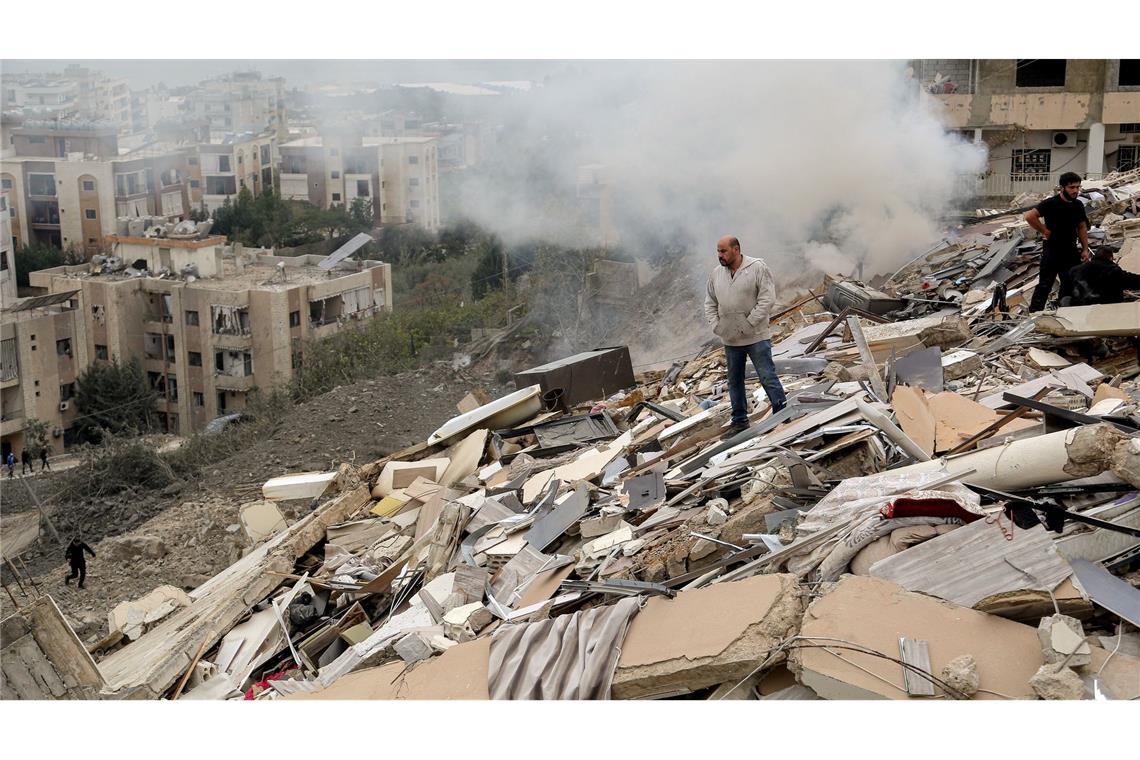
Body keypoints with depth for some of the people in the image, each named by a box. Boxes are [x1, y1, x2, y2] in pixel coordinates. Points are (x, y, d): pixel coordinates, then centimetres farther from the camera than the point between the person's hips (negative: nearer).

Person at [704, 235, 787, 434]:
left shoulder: (757, 268, -9)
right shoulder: (716, 274, 8)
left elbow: (767, 299, -15)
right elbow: (709, 303, 15)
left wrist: (749, 324, -18)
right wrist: (715, 326, 0)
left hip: (756, 337, -6)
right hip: (730, 340, 6)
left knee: (767, 377, -6)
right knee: (735, 382, 12)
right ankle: (739, 421, 22)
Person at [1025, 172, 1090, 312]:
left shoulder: (1078, 205, 6)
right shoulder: (1051, 204, -15)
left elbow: (1082, 227, 14)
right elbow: (1029, 216, -25)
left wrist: (1085, 249, 9)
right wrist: (1044, 231, -18)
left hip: (1071, 253, 6)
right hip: (1052, 252, -6)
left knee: (1070, 285, 13)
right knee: (1045, 286, -3)